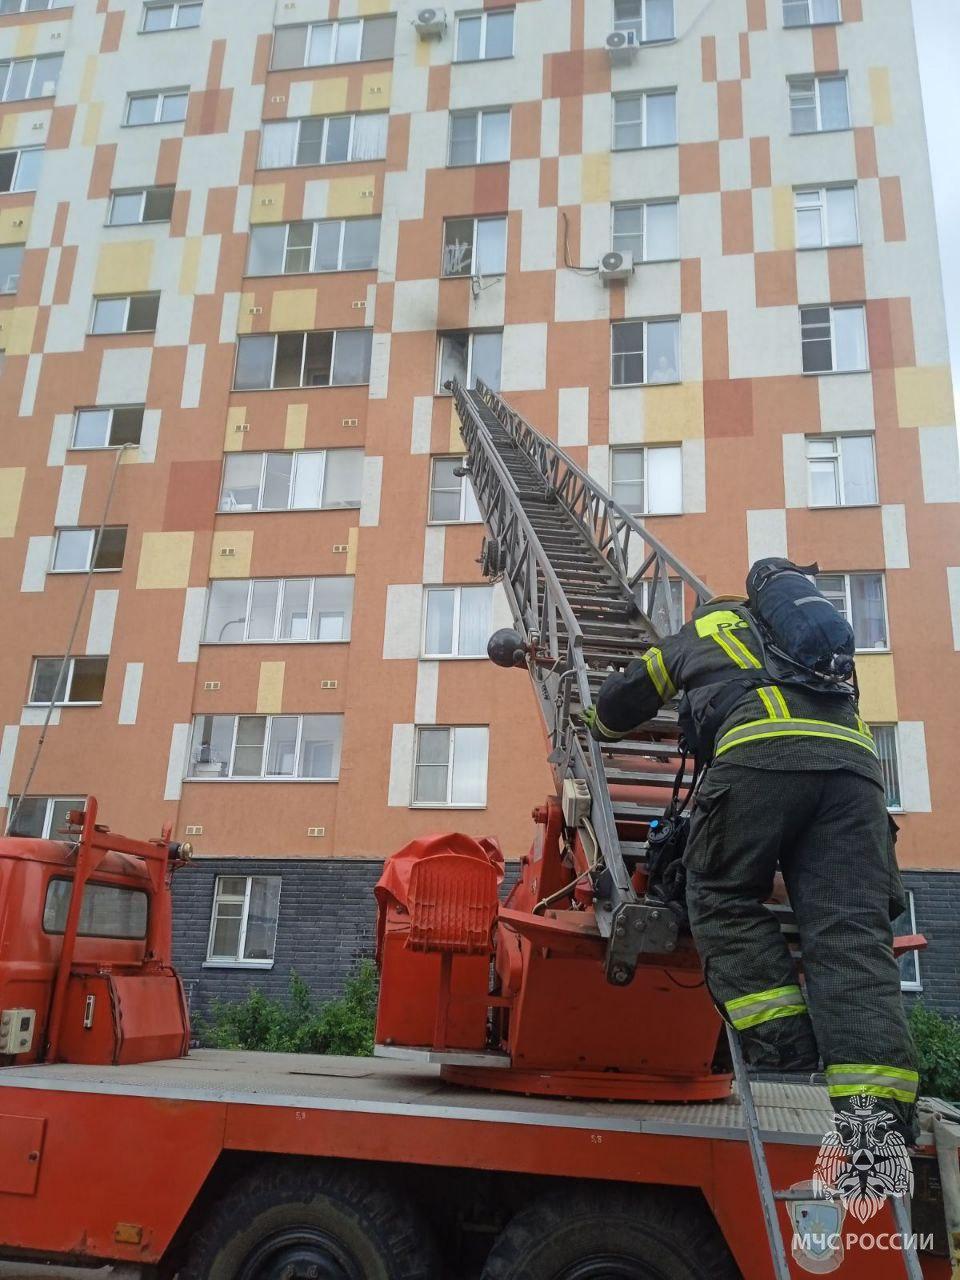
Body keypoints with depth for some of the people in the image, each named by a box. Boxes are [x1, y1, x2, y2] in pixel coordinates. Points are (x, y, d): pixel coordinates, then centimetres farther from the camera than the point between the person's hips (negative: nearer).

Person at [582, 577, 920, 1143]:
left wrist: (600, 726, 60)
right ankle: (878, 1113, -18)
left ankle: (785, 1049, -6)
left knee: (724, 898, 8)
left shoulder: (702, 631, 31)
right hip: (854, 758, 4)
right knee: (852, 931, -6)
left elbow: (625, 695, 38)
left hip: (763, 751, -4)